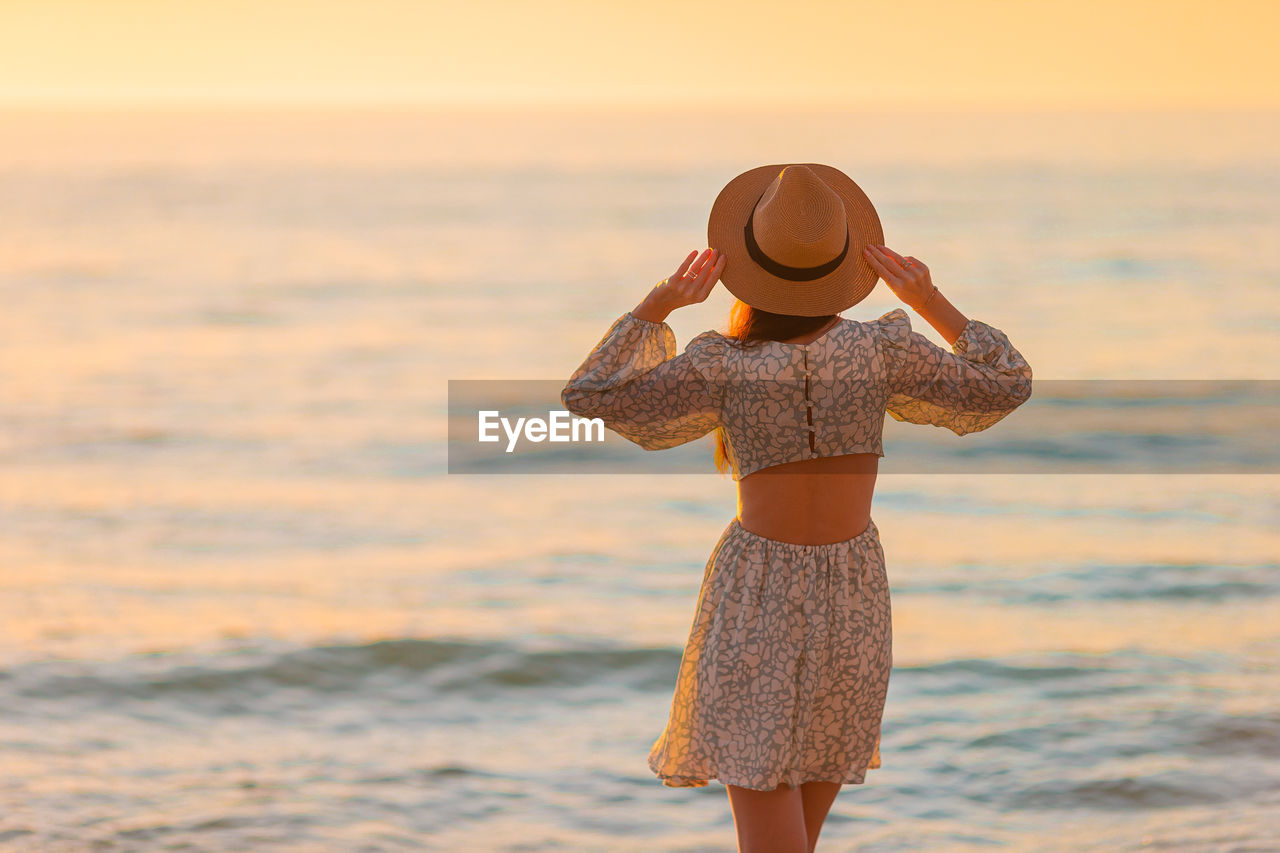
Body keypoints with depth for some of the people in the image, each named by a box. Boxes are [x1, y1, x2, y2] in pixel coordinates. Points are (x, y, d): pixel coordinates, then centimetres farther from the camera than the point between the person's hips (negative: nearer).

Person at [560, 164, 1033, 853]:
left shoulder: (727, 368, -14)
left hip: (755, 595, -3)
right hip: (851, 596, 3)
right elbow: (1006, 385, 0)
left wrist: (659, 304, -6)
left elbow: (586, 396, -10)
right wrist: (930, 302, 5)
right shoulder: (878, 350, -10)